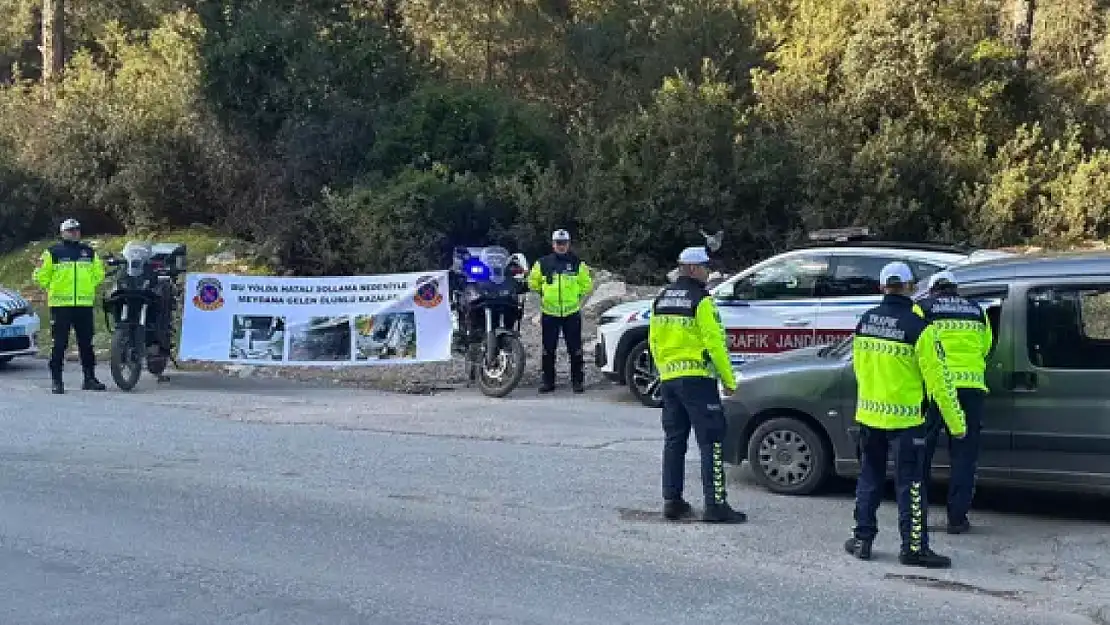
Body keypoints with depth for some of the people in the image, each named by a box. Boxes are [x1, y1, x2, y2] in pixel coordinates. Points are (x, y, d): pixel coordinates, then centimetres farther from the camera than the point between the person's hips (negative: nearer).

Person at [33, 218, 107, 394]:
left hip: (84, 304, 3)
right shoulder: (53, 252, 2)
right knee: (59, 344, -3)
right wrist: (53, 289, 4)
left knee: (86, 343, 7)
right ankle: (57, 381, 2)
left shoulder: (89, 252, 13)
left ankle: (90, 378, 15)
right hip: (61, 305, -3)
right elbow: (41, 275, 4)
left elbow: (98, 274, 23)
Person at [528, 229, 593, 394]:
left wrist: (577, 295, 5)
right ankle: (547, 381, 14)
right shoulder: (542, 263, 3)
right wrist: (544, 294, 10)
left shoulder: (578, 263, 4)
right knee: (548, 349, 5)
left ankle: (578, 380, 10)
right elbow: (533, 283, 15)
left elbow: (587, 285, 11)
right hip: (549, 313, 1)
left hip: (572, 312, -1)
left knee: (575, 349, 1)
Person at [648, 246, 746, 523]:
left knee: (674, 441, 12)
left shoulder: (661, 300, 12)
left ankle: (672, 501, 14)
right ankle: (715, 505, -8)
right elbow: (714, 342, -14)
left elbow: (653, 342, 16)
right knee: (711, 442, -5)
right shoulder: (700, 300, -11)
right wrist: (729, 380, -8)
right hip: (697, 378, -8)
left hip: (668, 379, 8)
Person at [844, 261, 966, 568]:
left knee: (869, 477, 17)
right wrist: (956, 422, -6)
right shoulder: (917, 327, -16)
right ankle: (913, 548, 6)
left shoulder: (865, 321, 2)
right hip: (904, 418, -5)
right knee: (910, 484, 3)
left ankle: (862, 539, 20)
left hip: (869, 415, 5)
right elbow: (938, 379, -14)